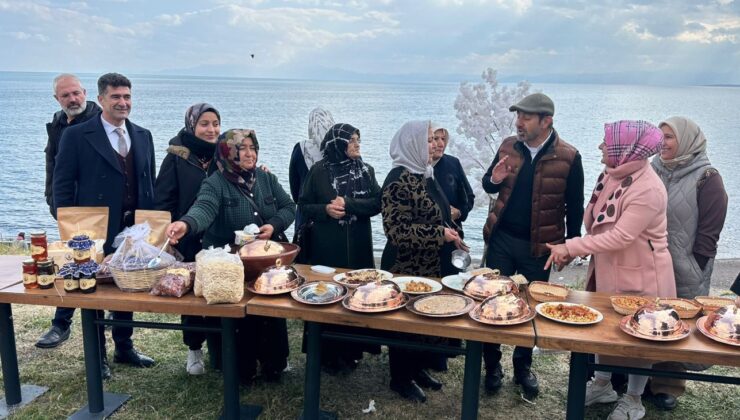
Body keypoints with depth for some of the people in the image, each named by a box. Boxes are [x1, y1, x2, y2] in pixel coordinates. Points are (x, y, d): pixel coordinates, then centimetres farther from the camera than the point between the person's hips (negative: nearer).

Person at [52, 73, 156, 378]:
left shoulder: (142, 136, 8)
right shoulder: (77, 135, -7)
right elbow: (62, 185, -7)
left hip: (134, 230, 5)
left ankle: (124, 348, 32)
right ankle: (97, 356, 24)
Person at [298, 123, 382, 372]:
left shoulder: (366, 170, 6)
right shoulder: (318, 170, 0)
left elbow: (376, 204, -3)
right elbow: (304, 207, 2)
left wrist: (347, 204, -16)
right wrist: (325, 209, -16)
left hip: (358, 246, 2)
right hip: (326, 245, -2)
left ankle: (351, 351, 18)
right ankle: (328, 354, 12)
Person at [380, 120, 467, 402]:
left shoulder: (425, 174, 8)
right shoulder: (399, 179, -20)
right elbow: (396, 230, -24)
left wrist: (451, 237, 9)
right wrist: (439, 234, -23)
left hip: (430, 264, 8)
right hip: (405, 266, -8)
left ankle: (418, 368, 34)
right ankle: (400, 378, 22)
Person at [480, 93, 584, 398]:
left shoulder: (568, 157, -10)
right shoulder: (508, 146, 0)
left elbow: (575, 206, -3)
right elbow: (488, 186, 10)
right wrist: (494, 179, -13)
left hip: (538, 246, -2)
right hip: (501, 239, 3)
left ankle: (523, 367, 30)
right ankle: (492, 366, 24)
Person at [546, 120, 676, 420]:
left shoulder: (648, 189, -27)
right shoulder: (612, 175, -1)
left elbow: (620, 237, -28)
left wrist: (570, 247, -25)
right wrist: (572, 251, -2)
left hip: (640, 275, -8)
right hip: (606, 269, 8)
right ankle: (602, 384, 41)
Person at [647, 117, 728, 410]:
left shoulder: (706, 178, -9)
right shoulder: (654, 170, 4)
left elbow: (709, 232, -9)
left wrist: (694, 270, -9)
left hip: (683, 274, -4)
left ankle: (667, 386, 25)